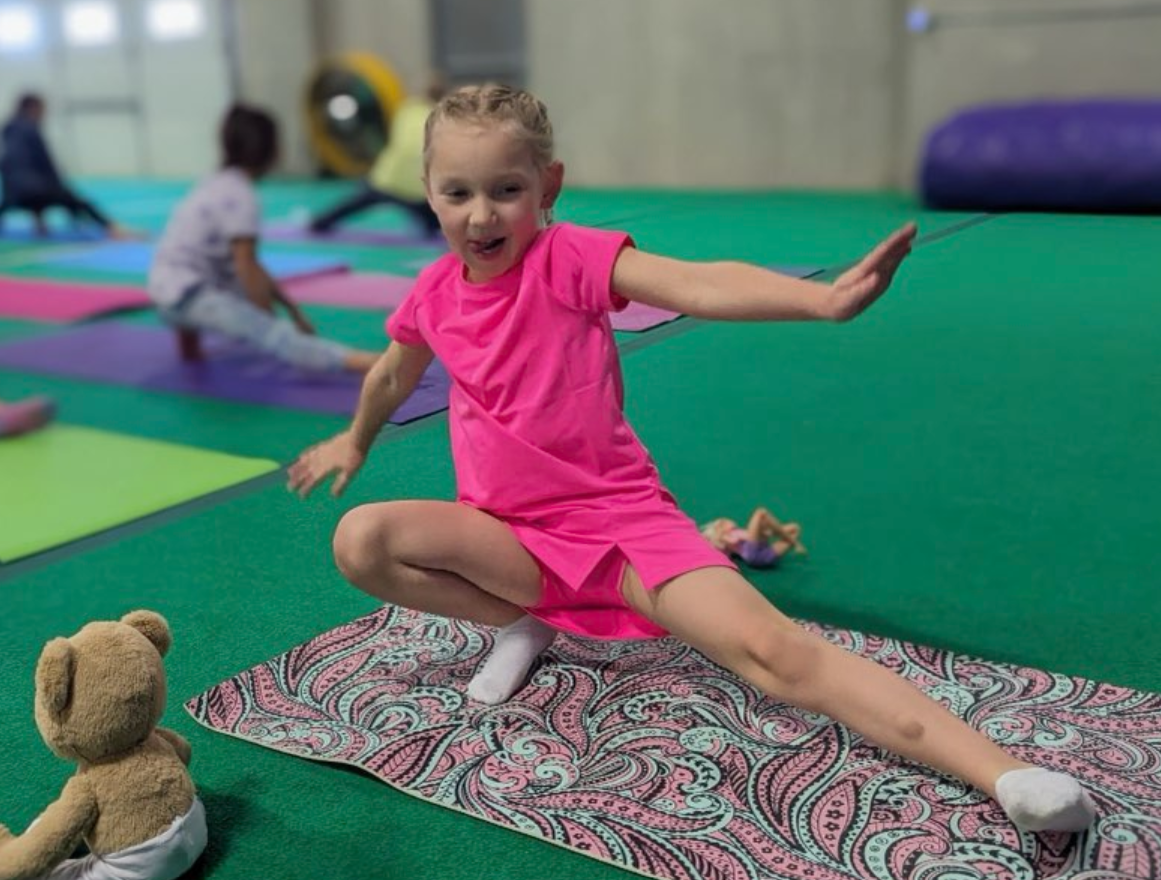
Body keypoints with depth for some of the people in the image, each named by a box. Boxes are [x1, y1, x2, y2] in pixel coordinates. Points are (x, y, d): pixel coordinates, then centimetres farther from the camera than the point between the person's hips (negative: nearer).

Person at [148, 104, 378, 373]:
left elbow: (246, 262, 17)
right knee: (273, 334, -28)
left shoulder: (221, 184, 14)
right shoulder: (241, 195, -14)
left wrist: (292, 307, 15)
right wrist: (272, 319, -10)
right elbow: (246, 267, -18)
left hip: (172, 287, 10)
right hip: (185, 294, -10)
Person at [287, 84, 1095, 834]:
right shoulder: (436, 292, 3)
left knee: (772, 650, -23)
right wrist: (356, 440, 43)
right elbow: (395, 372, 26)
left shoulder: (569, 256, -12)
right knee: (361, 539, -20)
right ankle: (523, 621, 0)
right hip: (512, 535, 5)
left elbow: (699, 286, -30)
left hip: (621, 516, -4)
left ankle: (1005, 773, -26)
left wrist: (823, 299, -47)